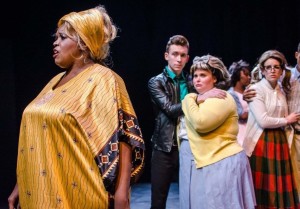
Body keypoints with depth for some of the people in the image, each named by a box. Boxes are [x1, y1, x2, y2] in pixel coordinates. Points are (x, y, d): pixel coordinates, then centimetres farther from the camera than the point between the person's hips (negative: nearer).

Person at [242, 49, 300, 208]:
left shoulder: (282, 91, 14)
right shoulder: (256, 90, -7)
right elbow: (263, 121, -16)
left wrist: (287, 142, 9)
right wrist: (287, 120, -4)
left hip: (280, 142, 6)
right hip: (261, 143, -6)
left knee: (280, 186, 6)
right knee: (263, 187, -3)